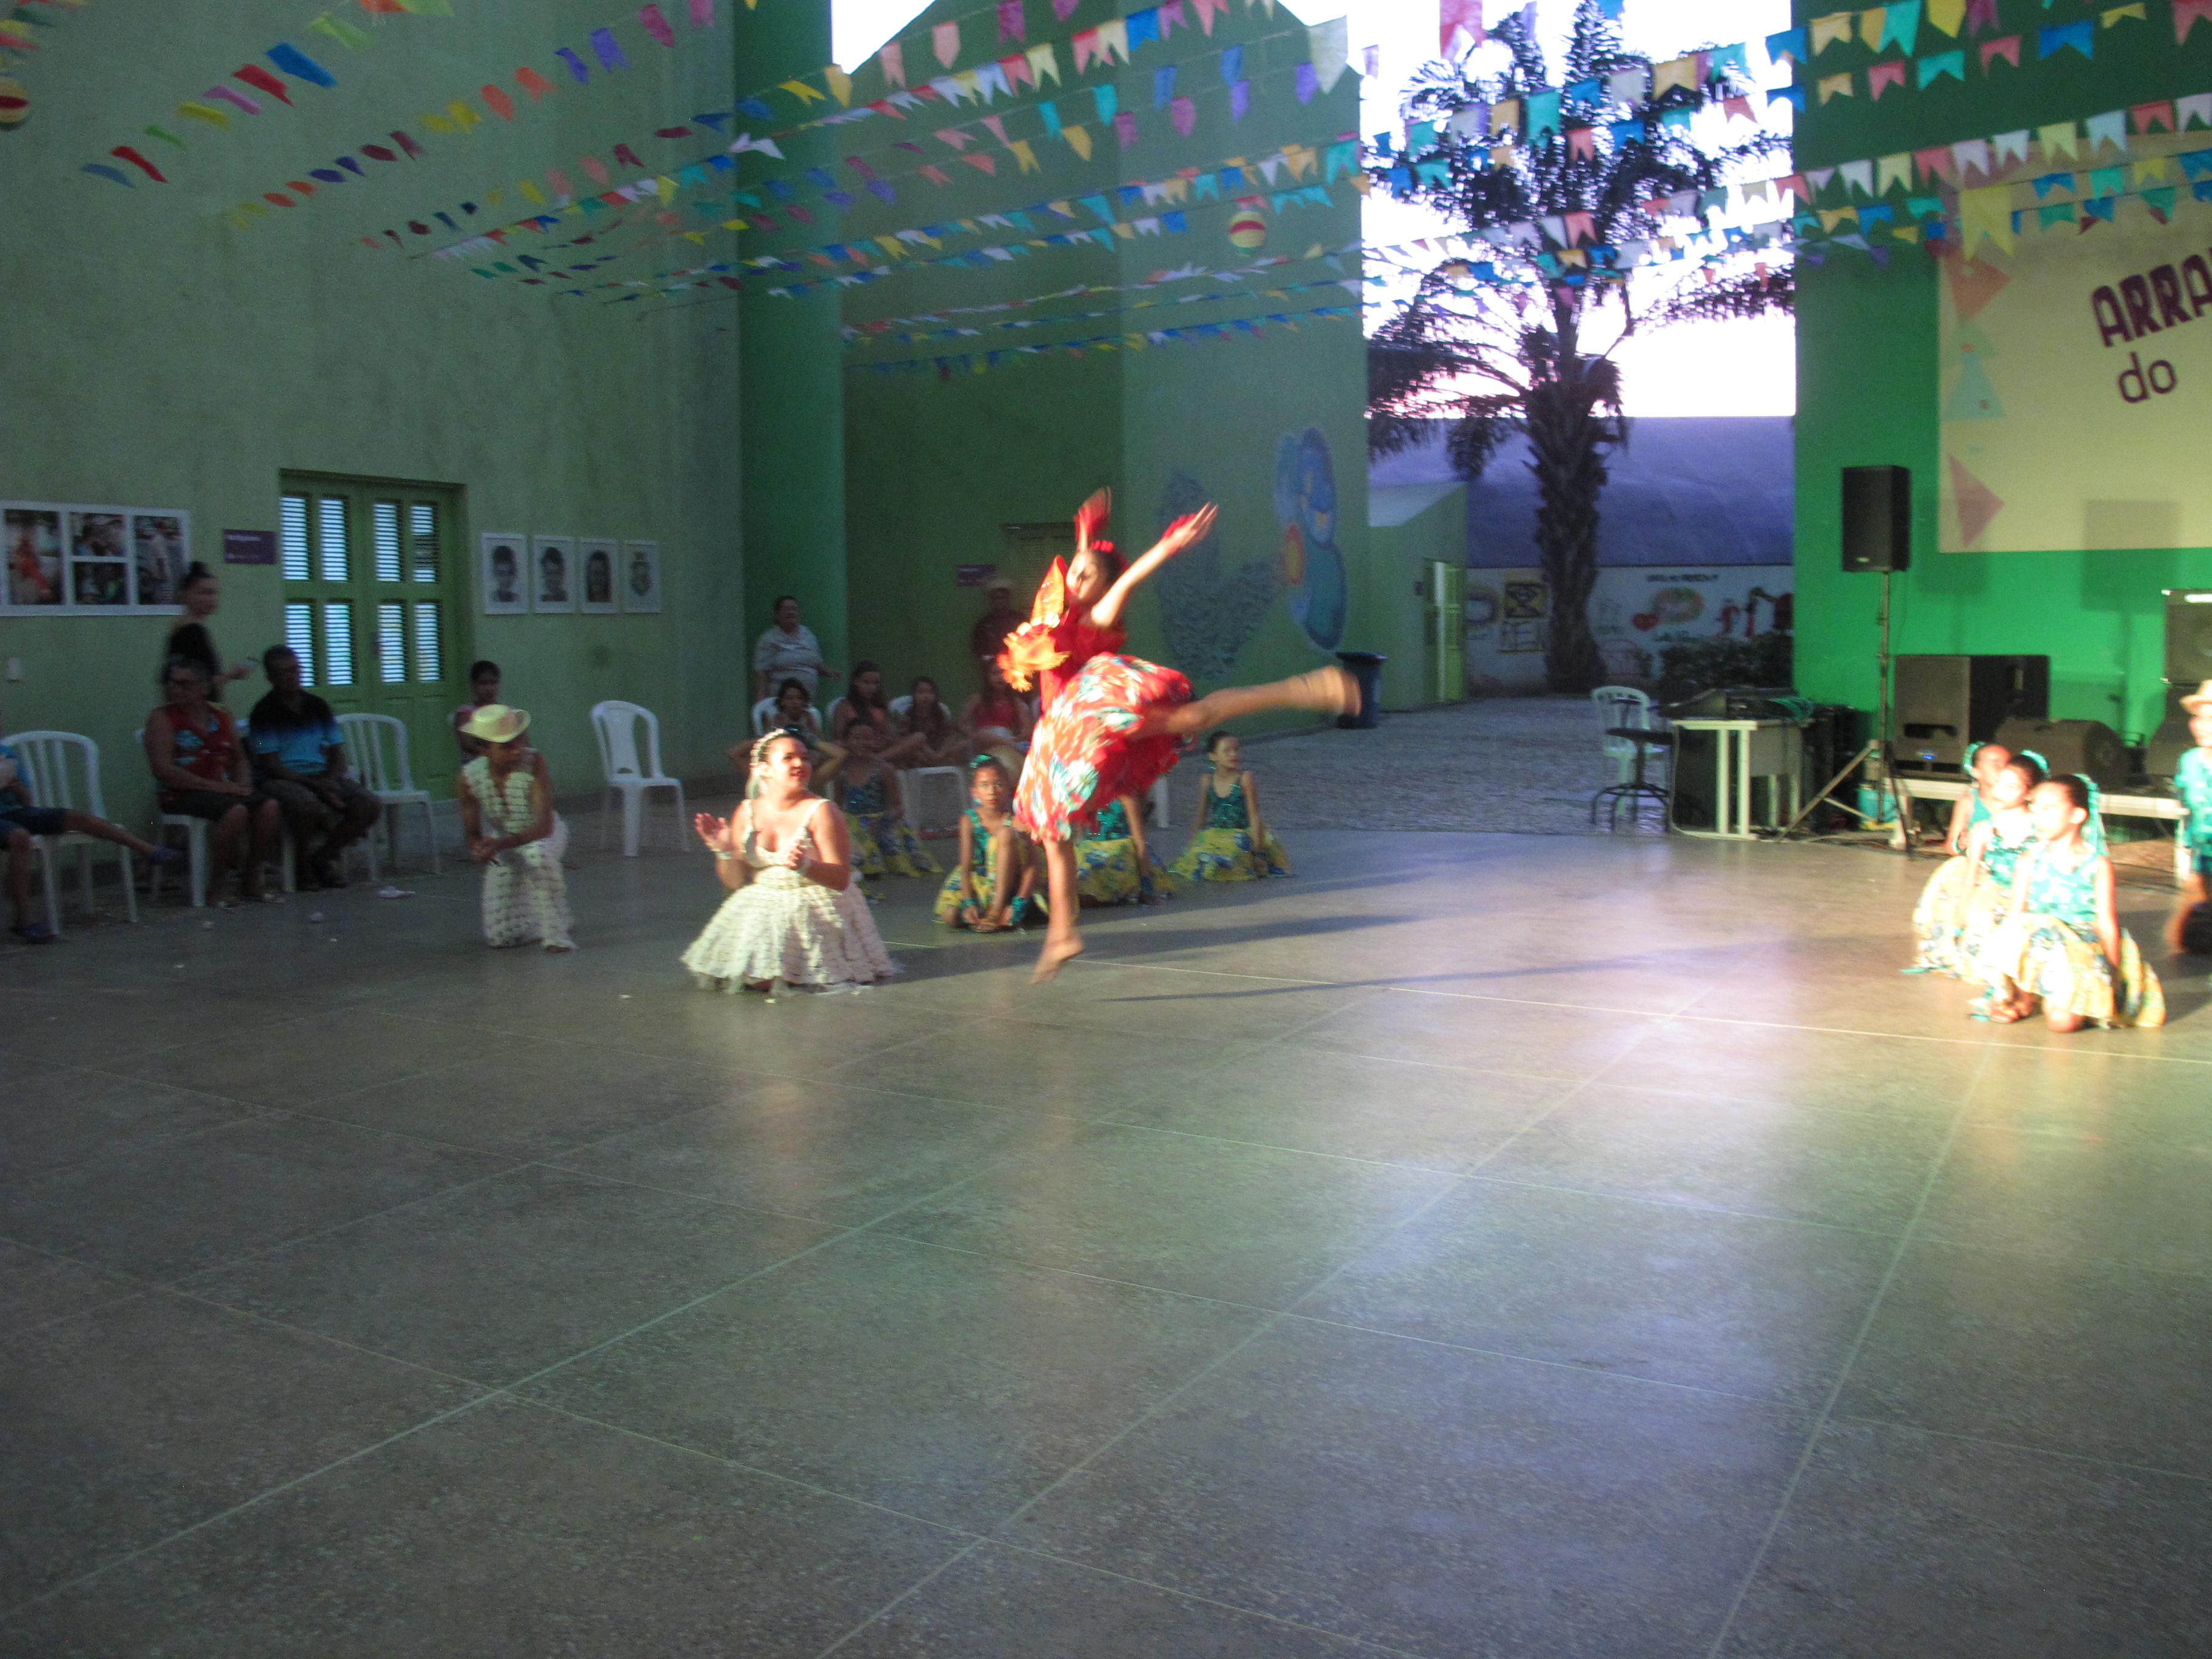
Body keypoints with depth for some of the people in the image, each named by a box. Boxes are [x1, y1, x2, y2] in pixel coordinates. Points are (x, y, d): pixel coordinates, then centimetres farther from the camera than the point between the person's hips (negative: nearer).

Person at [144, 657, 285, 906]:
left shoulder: (221, 715, 16)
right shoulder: (162, 718, 0)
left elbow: (239, 759, 22)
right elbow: (163, 770, -11)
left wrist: (243, 783, -2)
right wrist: (215, 786, -17)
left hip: (224, 788, 5)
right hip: (182, 794, -5)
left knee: (270, 806, -22)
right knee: (236, 811, -33)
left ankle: (252, 882, -9)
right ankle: (217, 886, -19)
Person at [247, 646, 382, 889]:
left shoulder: (317, 706, 13)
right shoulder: (265, 712, -3)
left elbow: (337, 755, 14)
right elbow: (271, 766, -9)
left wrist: (330, 782, -8)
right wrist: (315, 784, -20)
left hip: (323, 777, 5)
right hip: (283, 780, -5)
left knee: (371, 806, -18)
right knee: (309, 806, -39)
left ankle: (322, 856, 0)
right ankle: (303, 863, -9)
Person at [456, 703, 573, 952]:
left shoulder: (533, 762, -29)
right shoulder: (468, 778, -20)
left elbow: (544, 825, -35)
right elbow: (473, 833, -10)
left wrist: (500, 844, -50)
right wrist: (479, 848, -36)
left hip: (545, 835, -3)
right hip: (504, 846, 3)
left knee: (539, 856, -42)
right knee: (500, 938, -3)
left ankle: (556, 933, -23)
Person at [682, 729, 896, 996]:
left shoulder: (820, 812, -9)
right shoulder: (747, 814, 5)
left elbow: (841, 879, -14)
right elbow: (735, 882, 7)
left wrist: (805, 867, -31)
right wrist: (724, 852, -11)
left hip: (817, 912, -3)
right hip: (760, 911, 4)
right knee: (754, 980, -15)